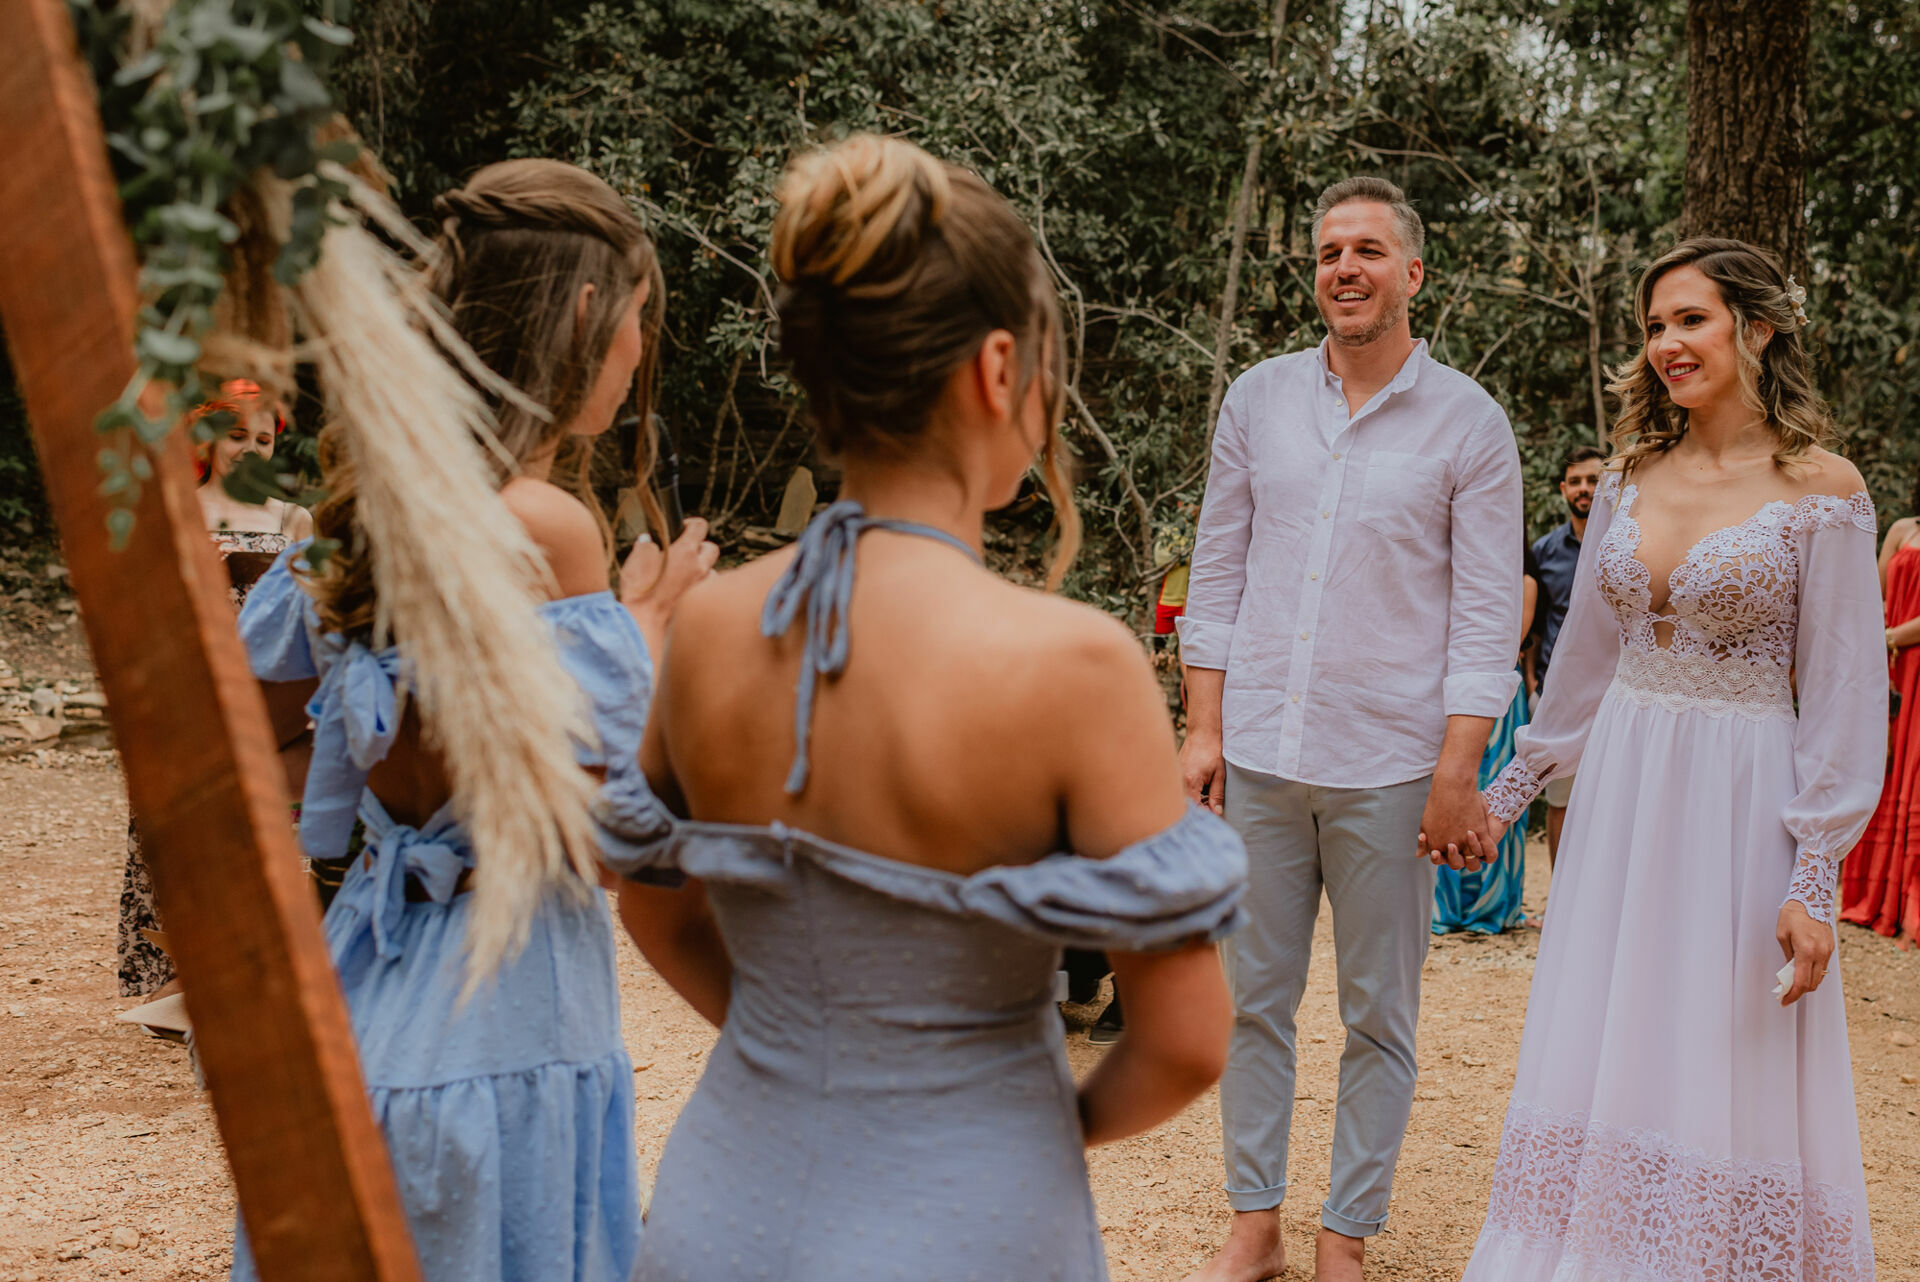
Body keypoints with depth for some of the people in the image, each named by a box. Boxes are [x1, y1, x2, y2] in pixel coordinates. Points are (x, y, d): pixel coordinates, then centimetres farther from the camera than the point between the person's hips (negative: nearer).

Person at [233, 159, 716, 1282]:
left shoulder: (381, 499, 3)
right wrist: (646, 627, -9)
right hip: (500, 1012, -8)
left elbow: (245, 697, 16)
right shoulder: (546, 526, -22)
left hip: (367, 977, 8)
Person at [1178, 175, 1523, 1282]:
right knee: (1254, 998, 10)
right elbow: (1219, 573, 10)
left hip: (1389, 770, -2)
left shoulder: (1469, 422, -1)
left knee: (1380, 1017, 7)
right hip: (1257, 759, 3)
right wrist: (1204, 727, 3)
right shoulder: (1259, 399, 7)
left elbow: (1487, 613, -3)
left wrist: (1459, 770, -9)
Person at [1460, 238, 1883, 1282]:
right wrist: (1506, 793, 15)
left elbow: (1843, 695, -8)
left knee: (1725, 1077, 3)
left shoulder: (1821, 489, -7)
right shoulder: (1631, 478, 7)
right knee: (1600, 1059, 10)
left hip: (1739, 803, -5)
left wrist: (1813, 881, -13)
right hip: (1619, 788, 5)